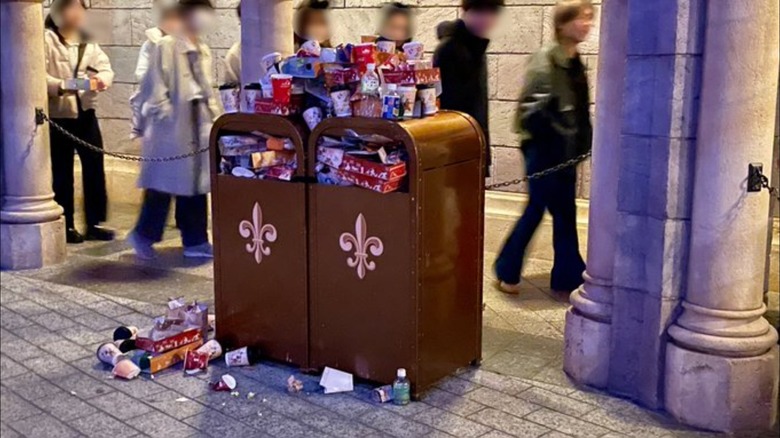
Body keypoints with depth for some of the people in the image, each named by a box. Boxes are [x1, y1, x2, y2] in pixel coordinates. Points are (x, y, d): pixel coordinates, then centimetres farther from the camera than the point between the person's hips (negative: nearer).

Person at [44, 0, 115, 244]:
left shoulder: (88, 41, 14)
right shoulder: (46, 39, -5)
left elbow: (106, 67, 5)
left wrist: (102, 78, -18)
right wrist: (61, 86, -30)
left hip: (86, 111, 5)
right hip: (58, 114, -5)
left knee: (94, 166, 4)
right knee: (62, 171, 1)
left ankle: (95, 223, 13)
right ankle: (66, 226, 12)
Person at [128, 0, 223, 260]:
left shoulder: (204, 51, 13)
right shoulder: (166, 47, -9)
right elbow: (154, 89, -11)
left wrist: (216, 116, 10)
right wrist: (169, 118, -15)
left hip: (200, 126, 7)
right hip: (172, 127, -7)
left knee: (195, 184, 9)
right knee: (165, 183, -1)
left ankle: (195, 241, 15)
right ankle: (143, 235, 15)